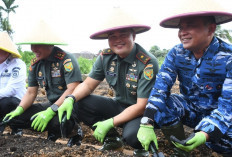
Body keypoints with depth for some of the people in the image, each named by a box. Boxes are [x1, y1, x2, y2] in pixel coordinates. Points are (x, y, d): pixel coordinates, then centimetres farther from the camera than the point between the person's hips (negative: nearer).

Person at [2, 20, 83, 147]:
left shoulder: (66, 60, -16)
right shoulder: (35, 64, 5)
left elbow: (73, 90, -24)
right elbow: (31, 92, 9)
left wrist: (50, 111, -31)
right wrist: (19, 110, -9)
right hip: (52, 104, 7)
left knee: (56, 121, -39)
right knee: (13, 118, -7)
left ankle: (72, 129, -3)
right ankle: (54, 130, 2)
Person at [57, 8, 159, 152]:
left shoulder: (148, 63, -23)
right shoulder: (105, 57, -7)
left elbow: (141, 106, -23)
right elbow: (88, 85, 0)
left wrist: (110, 123, -25)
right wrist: (70, 99, -21)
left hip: (141, 112, -5)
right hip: (119, 105, 6)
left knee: (132, 135, -37)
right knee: (78, 104, -12)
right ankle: (111, 138, 1)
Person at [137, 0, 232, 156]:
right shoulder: (176, 53, -11)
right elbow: (160, 87, -20)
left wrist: (205, 135, -41)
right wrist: (147, 123, -35)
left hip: (217, 113, -3)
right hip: (190, 108, 4)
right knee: (159, 105, -24)